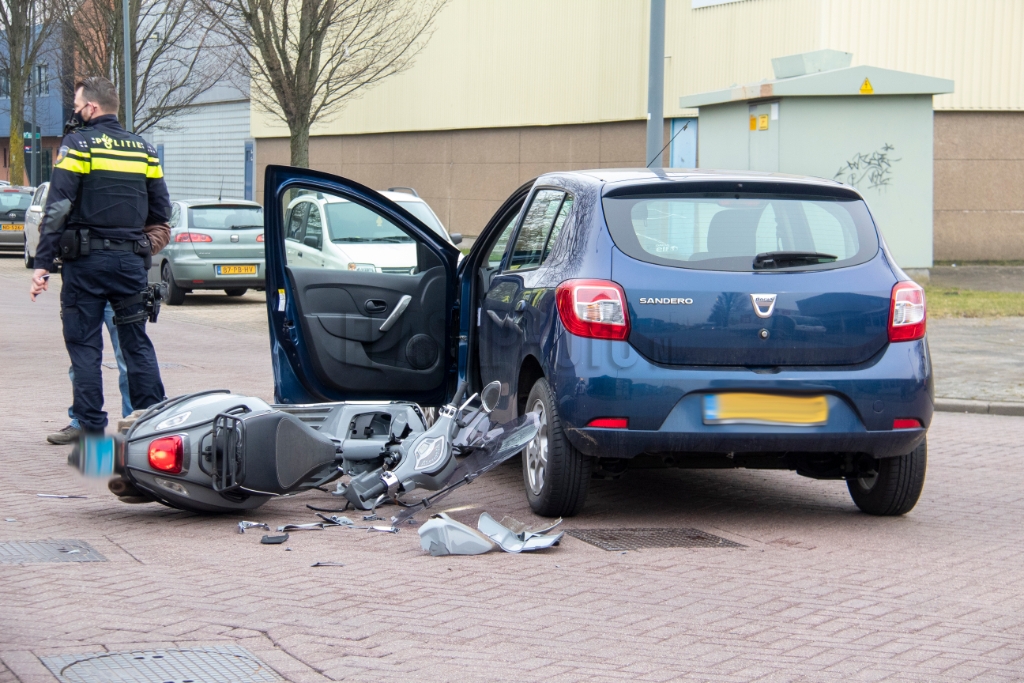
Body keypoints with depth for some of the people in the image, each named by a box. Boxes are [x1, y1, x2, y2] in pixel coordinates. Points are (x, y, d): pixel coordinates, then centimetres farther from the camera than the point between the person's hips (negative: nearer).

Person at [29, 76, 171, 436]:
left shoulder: (78, 145, -6)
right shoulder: (144, 149, 11)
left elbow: (57, 209, -11)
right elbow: (161, 212, 14)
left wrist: (42, 263, -11)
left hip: (86, 260, -4)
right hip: (131, 261, 5)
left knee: (85, 346, 2)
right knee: (137, 344, 11)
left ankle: (92, 429, 0)